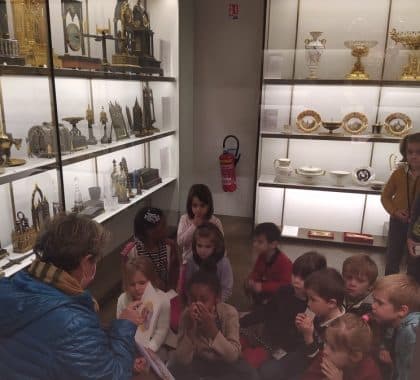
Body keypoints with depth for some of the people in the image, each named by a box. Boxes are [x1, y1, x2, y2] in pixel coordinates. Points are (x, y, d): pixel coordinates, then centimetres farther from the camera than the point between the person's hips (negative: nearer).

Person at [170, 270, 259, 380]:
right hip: (198, 362, 0)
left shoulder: (229, 312, -21)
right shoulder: (186, 314, -18)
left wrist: (212, 329, -38)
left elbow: (233, 356, -26)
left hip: (225, 363, 0)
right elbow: (182, 360, -21)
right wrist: (190, 328, -35)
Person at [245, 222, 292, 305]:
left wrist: (263, 287, -34)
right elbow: (256, 273, 5)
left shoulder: (284, 262, -25)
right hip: (266, 291, 7)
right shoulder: (261, 257, -3)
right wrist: (251, 281, -19)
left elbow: (285, 285, -29)